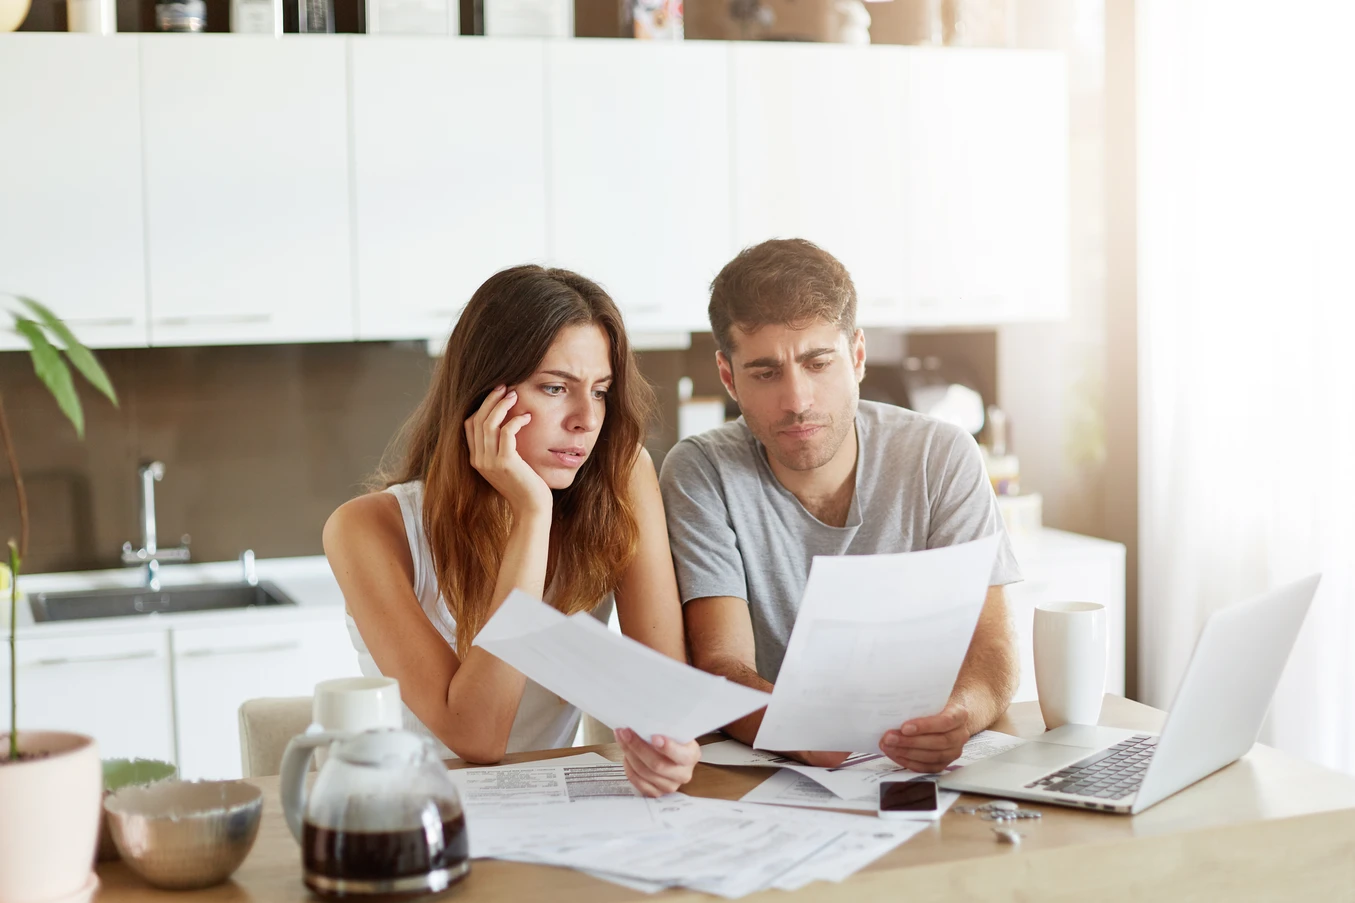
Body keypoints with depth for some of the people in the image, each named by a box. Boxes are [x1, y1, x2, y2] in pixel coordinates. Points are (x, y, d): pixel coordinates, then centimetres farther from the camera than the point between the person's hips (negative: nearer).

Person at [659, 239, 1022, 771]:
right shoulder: (700, 474, -5)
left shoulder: (942, 459, -2)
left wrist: (959, 713, -32)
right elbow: (720, 665, -13)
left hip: (919, 770, 2)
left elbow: (989, 646, -9)